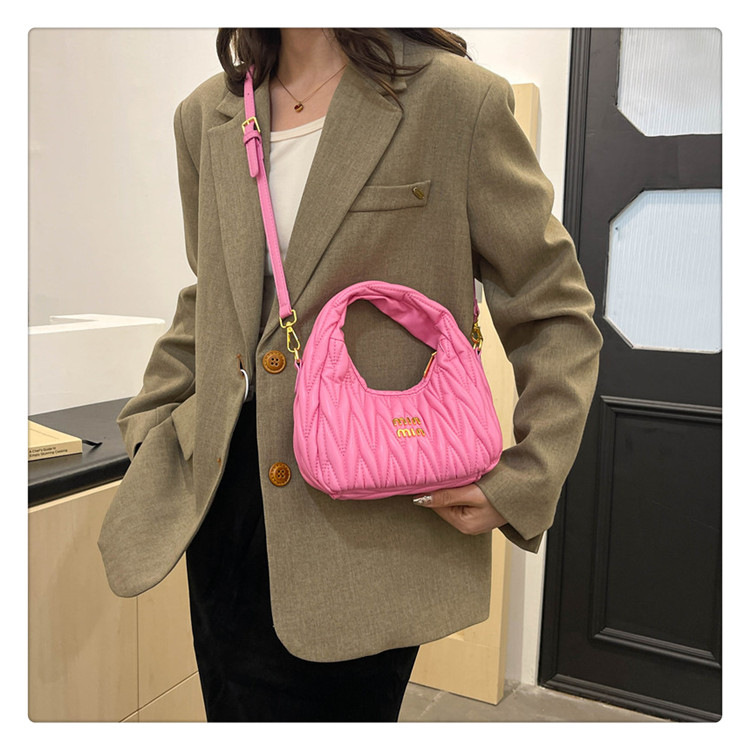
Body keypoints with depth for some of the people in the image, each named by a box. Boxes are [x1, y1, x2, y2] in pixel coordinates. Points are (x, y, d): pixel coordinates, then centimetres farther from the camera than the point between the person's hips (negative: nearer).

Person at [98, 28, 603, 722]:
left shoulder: (458, 100, -7)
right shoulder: (206, 116, 9)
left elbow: (556, 316, -2)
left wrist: (522, 483, -10)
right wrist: (151, 422, 15)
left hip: (367, 526, -4)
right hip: (223, 496, 5)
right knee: (234, 715, 17)